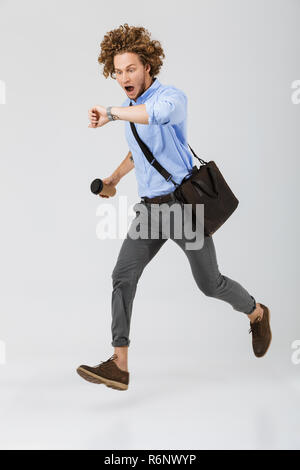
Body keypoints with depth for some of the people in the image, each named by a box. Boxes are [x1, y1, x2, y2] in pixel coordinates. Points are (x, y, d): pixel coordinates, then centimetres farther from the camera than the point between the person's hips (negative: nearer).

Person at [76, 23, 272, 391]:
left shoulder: (172, 96, -15)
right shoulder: (130, 109, 11)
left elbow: (160, 112, -44)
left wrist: (110, 112, -40)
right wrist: (115, 176, 32)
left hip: (185, 204, -7)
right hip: (151, 209, 7)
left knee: (210, 284, 8)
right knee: (123, 277, -9)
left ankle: (256, 313, 39)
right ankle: (118, 367, -9)